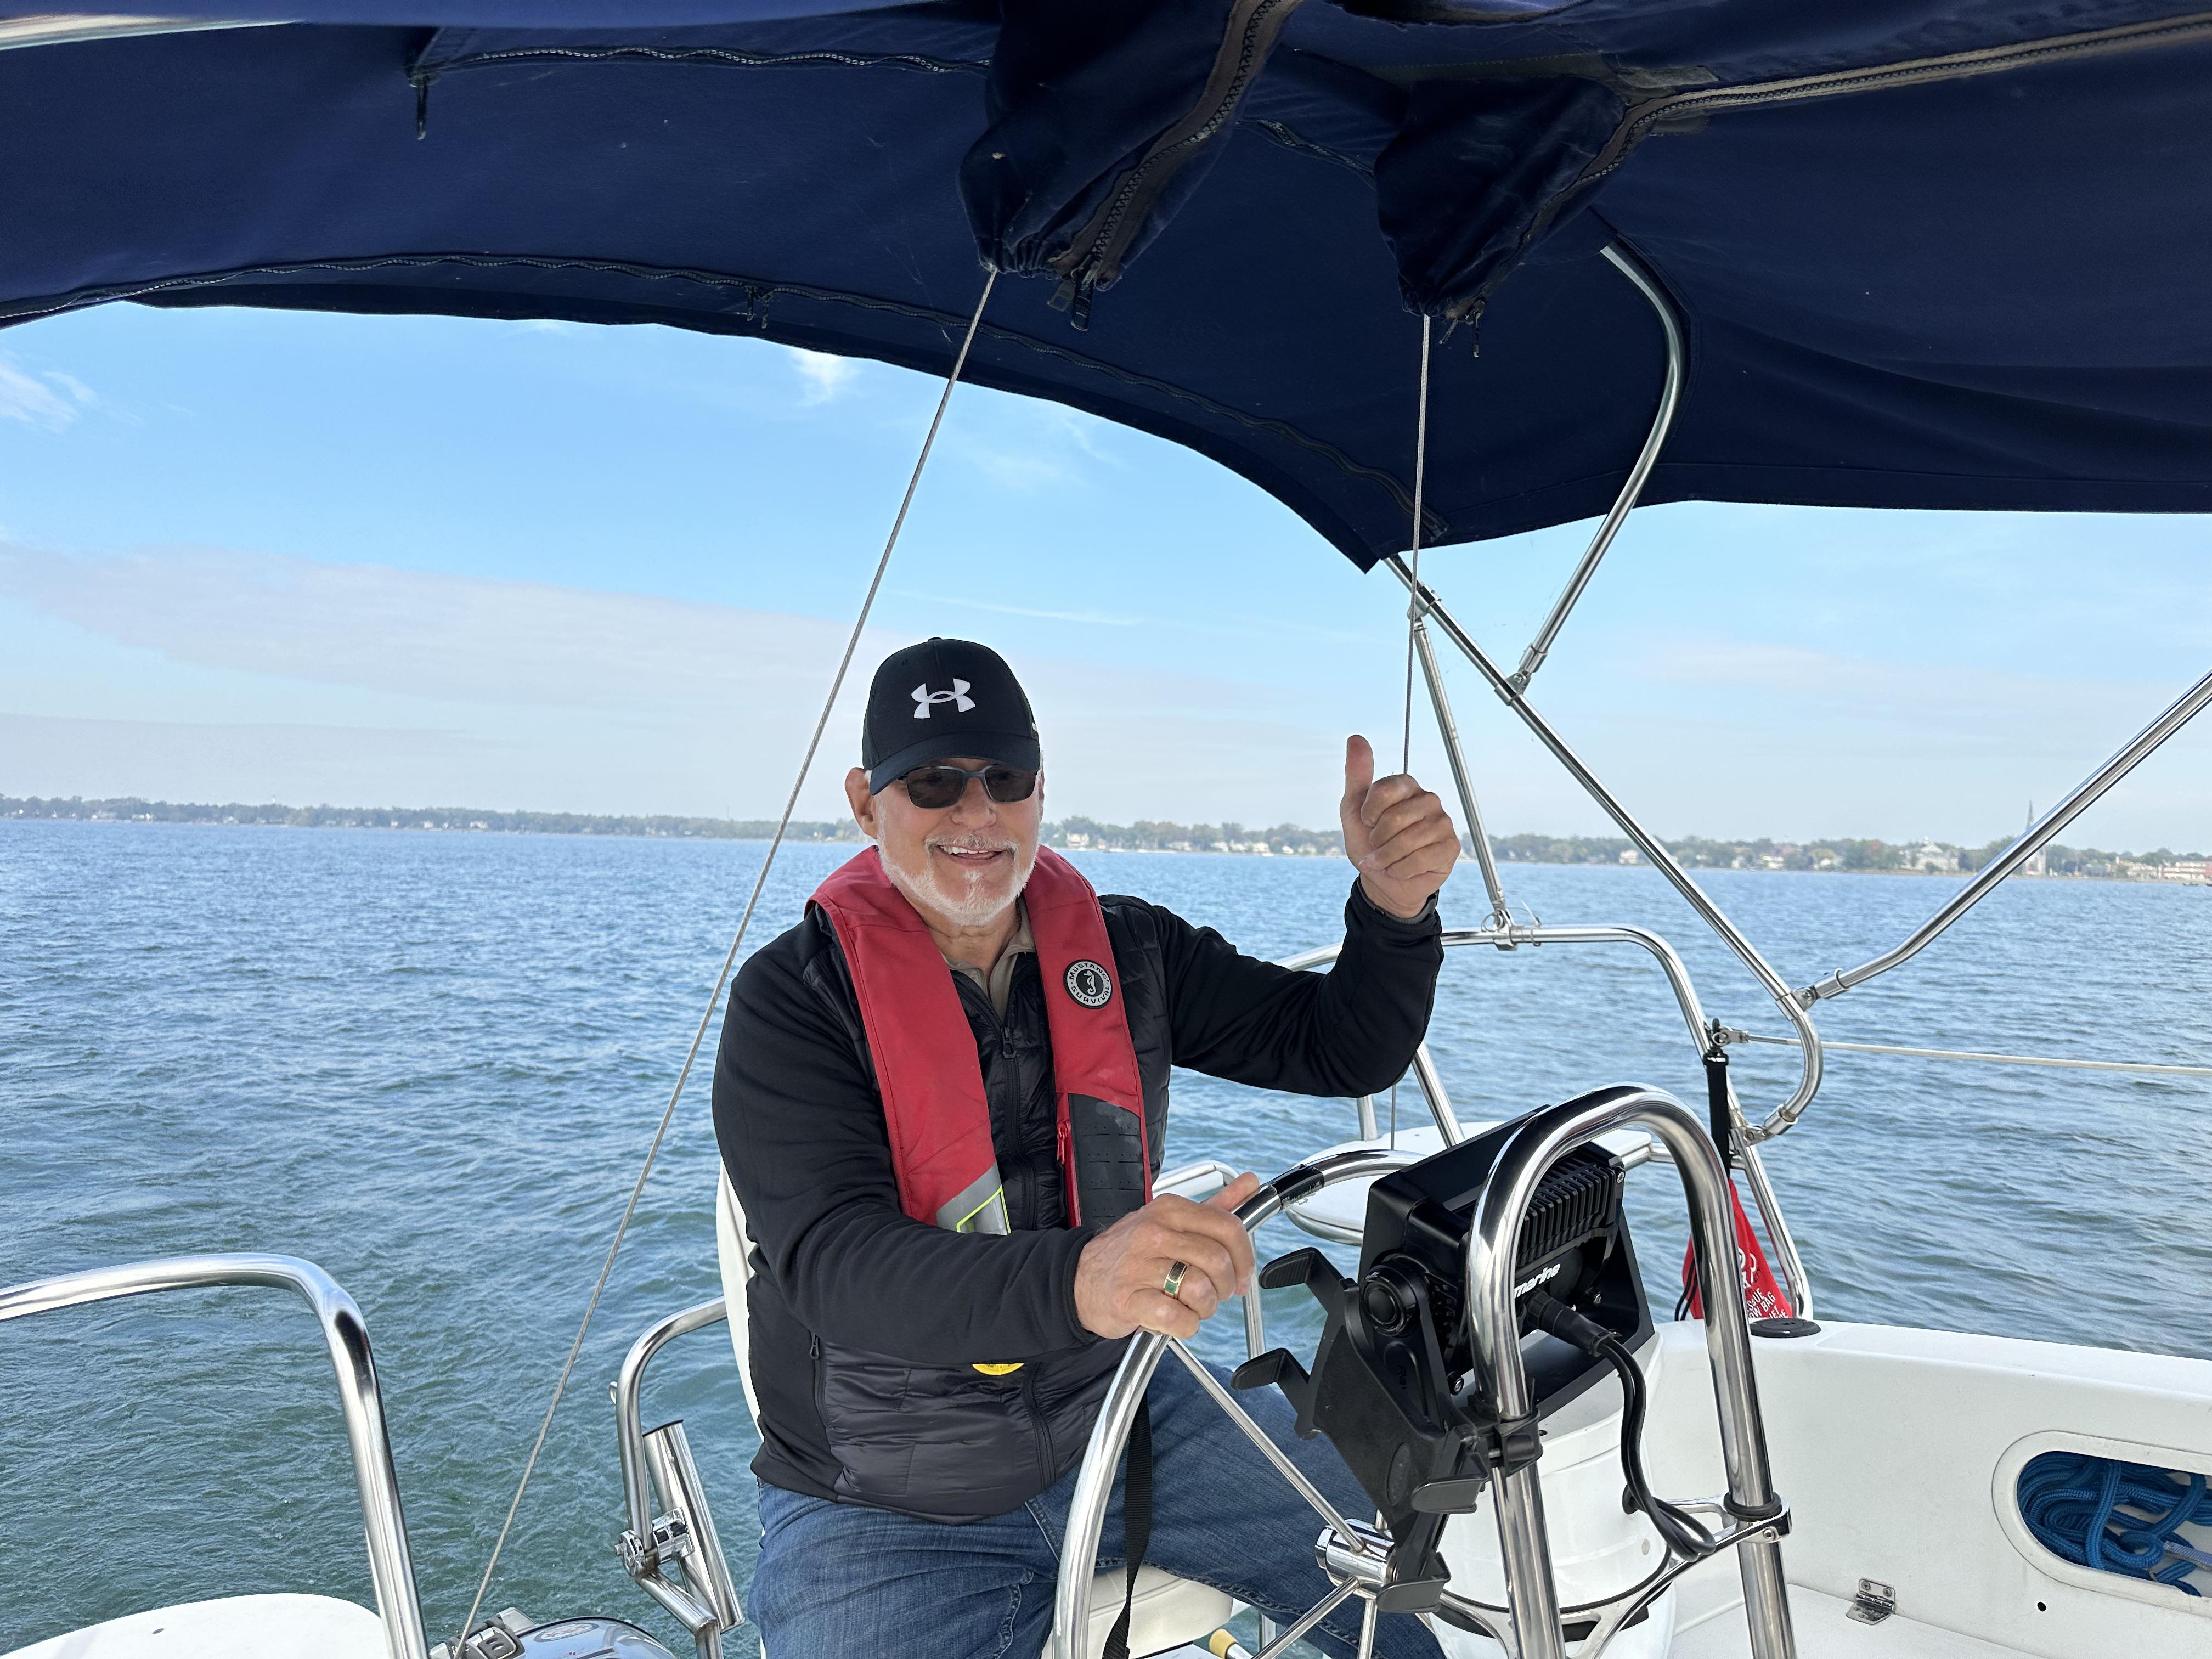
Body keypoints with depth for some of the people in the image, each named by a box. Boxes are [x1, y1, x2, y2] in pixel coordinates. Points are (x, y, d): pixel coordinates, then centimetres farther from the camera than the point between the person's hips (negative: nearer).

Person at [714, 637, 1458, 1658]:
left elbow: (1342, 1051, 0)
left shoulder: (1129, 952, -1)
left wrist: (1394, 908, -21)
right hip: (881, 1512, -2)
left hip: (1120, 1417, 3)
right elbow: (833, 1262, -28)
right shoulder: (796, 998, -15)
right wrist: (1078, 1281, -46)